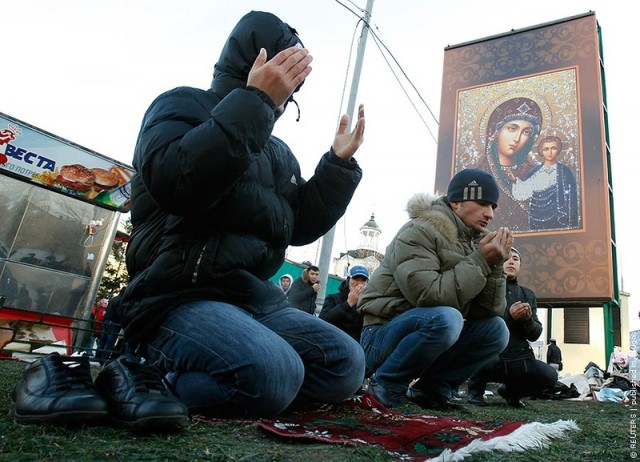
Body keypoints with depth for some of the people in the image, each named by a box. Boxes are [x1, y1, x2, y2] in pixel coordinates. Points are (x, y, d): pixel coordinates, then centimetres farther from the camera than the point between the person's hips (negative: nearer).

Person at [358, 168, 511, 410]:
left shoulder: (476, 240, 6)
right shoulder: (419, 231, -16)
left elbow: (489, 312, 1)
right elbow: (430, 296, -29)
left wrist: (495, 264, -13)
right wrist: (480, 261, -21)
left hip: (428, 332, 8)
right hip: (383, 336, -7)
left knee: (496, 329, -4)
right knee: (445, 318, -32)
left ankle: (431, 388, 2)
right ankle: (386, 385, -11)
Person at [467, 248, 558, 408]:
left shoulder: (528, 294, 12)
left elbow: (535, 335, 8)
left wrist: (528, 319, -14)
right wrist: (509, 316, -24)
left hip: (519, 358, 5)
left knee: (550, 377, -18)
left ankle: (510, 390, 15)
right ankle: (476, 388, 1)